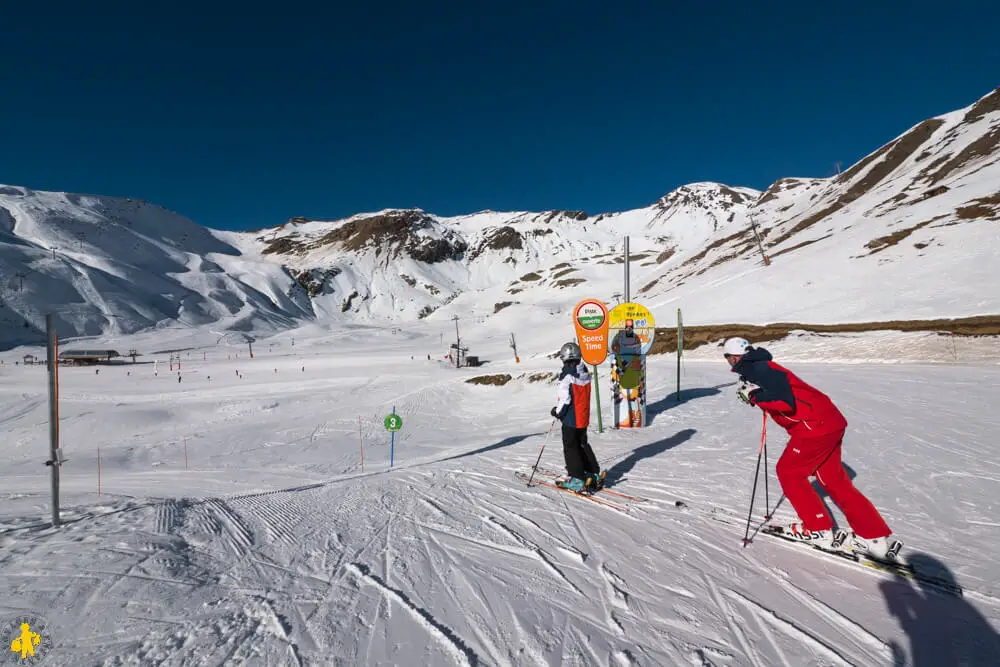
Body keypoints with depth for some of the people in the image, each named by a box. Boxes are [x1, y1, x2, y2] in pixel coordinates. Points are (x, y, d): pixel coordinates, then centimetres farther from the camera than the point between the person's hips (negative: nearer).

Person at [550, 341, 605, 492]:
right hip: (584, 417, 7)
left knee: (570, 447, 3)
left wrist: (557, 412, -2)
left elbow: (564, 398, -20)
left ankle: (578, 479, 4)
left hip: (570, 419, -7)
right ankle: (594, 474, 22)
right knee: (583, 444, 20)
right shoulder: (585, 372, 5)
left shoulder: (567, 375, -20)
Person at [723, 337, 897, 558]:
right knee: (833, 479, 16)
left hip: (815, 427, -10)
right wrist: (758, 395, 14)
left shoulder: (757, 369, -16)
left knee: (788, 472, 6)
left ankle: (818, 530, 15)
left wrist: (754, 396, -13)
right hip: (831, 422, 10)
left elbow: (785, 402, -26)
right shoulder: (760, 367, 14)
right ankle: (873, 537, 21)